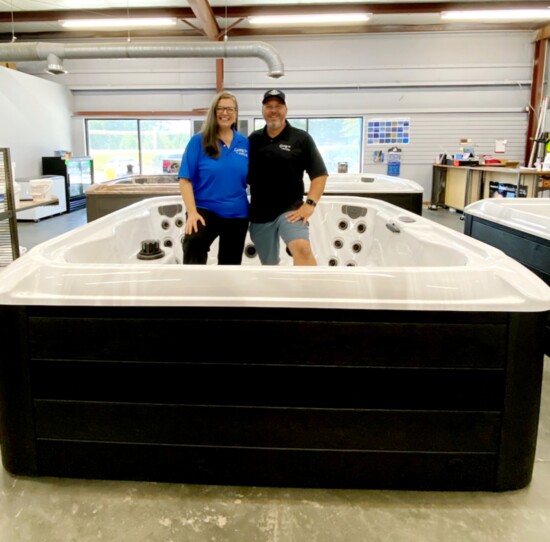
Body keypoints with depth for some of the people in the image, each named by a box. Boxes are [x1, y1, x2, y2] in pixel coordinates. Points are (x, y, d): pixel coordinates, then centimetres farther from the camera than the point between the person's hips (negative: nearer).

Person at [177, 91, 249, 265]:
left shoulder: (245, 143, 4)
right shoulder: (199, 141, -5)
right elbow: (185, 179, -9)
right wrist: (192, 212, -19)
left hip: (237, 214, 4)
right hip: (205, 209, -4)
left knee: (231, 262, 14)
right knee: (193, 243, -35)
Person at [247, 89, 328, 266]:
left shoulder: (301, 138, -1)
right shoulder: (253, 139, 8)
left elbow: (320, 174, -3)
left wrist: (310, 204, -15)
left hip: (290, 210, -4)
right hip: (259, 214, 4)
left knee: (302, 248, -29)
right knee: (269, 262, 14)